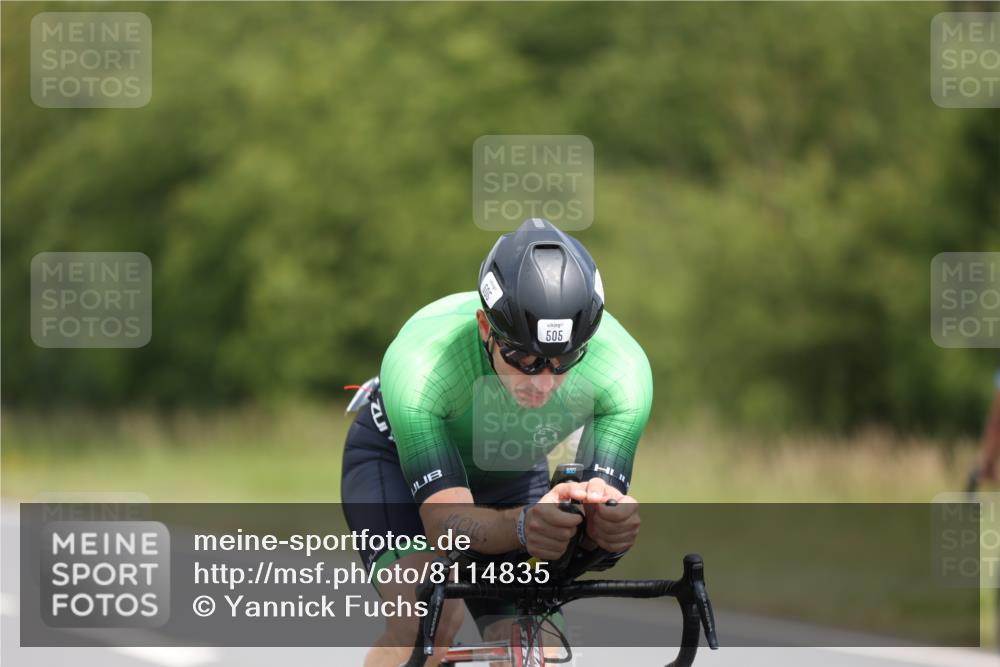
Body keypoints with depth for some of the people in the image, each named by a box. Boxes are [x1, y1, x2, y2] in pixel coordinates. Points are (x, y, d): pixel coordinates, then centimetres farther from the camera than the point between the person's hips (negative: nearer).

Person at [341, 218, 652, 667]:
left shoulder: (623, 369, -34)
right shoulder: (420, 360, -41)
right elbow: (447, 521, -42)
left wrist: (608, 521, -59)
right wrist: (522, 525, -64)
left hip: (511, 475, 3)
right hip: (395, 457, -3)